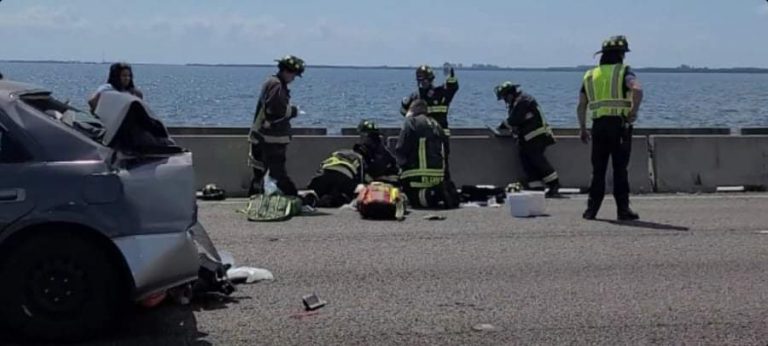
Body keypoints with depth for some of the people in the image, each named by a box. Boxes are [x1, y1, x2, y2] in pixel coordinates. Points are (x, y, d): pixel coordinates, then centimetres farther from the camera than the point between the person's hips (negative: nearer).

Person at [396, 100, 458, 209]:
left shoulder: (410, 122, -2)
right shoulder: (436, 125, 18)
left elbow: (401, 150, -9)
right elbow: (445, 150, 19)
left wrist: (403, 164, 9)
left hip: (417, 176, -6)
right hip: (439, 175, 6)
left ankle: (428, 195, -28)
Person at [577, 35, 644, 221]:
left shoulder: (590, 75, 15)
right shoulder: (624, 72, 0)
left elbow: (581, 106, 14)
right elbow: (638, 90, -21)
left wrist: (583, 128, 21)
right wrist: (634, 111, -10)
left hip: (598, 125, 4)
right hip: (619, 124, -4)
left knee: (598, 170, 9)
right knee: (620, 169, 0)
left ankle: (592, 209, 8)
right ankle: (623, 209, 1)